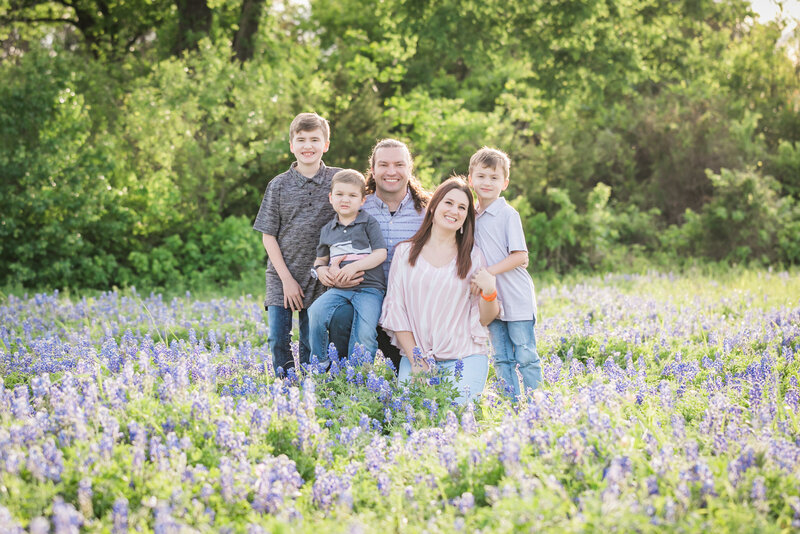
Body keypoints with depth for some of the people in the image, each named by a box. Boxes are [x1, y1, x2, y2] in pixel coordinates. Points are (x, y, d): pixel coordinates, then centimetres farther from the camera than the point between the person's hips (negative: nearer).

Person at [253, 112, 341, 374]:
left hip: (320, 279, 0)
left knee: (312, 343, 3)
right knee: (278, 340, -4)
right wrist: (286, 279, -6)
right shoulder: (279, 185, 1)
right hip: (282, 276, 0)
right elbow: (268, 236, 1)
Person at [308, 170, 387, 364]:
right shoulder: (327, 230, 16)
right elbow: (320, 258, 27)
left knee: (365, 333, -24)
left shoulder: (368, 223, 4)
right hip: (338, 288, 4)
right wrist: (321, 269, 2)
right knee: (316, 312, -23)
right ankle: (319, 364, -7)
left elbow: (381, 253, -3)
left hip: (368, 287, -3)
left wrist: (354, 266, -15)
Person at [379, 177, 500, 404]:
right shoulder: (405, 252, 7)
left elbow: (484, 319, 7)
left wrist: (489, 291, -14)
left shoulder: (473, 256, 7)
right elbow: (395, 310, 4)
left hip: (464, 358, 0)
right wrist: (416, 361, -5)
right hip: (416, 354, 1)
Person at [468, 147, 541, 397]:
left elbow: (520, 256, -15)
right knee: (501, 359, 9)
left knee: (525, 357, -3)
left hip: (517, 299, -6)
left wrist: (487, 272, -21)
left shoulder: (508, 215, -10)